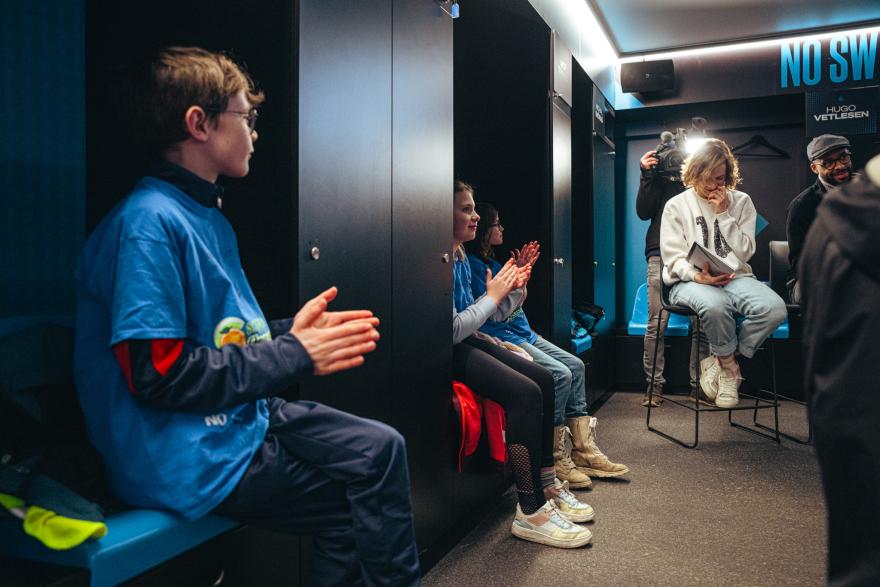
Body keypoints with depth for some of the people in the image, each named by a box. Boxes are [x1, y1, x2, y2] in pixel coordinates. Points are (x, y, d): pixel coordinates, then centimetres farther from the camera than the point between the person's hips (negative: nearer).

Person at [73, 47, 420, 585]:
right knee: (362, 501, -10)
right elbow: (159, 375, -22)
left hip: (242, 416, 9)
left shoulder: (211, 218, 14)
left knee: (381, 447, -1)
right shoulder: (150, 223, -17)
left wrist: (287, 334, 2)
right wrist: (295, 356, -16)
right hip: (187, 459, -9)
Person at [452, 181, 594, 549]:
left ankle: (546, 485, 13)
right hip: (448, 353, -11)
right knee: (525, 392, -23)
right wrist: (492, 296, -12)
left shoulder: (461, 255, 12)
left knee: (542, 379, 4)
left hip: (467, 342, 11)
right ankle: (530, 512, -14)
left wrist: (512, 289, 1)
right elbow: (452, 329, -23)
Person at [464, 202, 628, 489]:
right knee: (560, 374, -21)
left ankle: (584, 450, 3)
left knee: (575, 365, 1)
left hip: (522, 331, 10)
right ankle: (556, 458, -10)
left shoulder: (490, 261, 17)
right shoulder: (471, 264, -12)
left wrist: (521, 273, 6)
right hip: (500, 338, -10)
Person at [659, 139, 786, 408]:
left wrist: (724, 214, -5)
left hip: (734, 277, 3)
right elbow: (673, 259, -1)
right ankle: (729, 366, -10)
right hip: (690, 281, -3)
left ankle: (719, 361, -9)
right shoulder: (676, 206, 5)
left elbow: (745, 252, 3)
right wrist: (698, 276, -21)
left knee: (774, 308, -29)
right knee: (714, 304, -40)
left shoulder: (741, 202, 12)